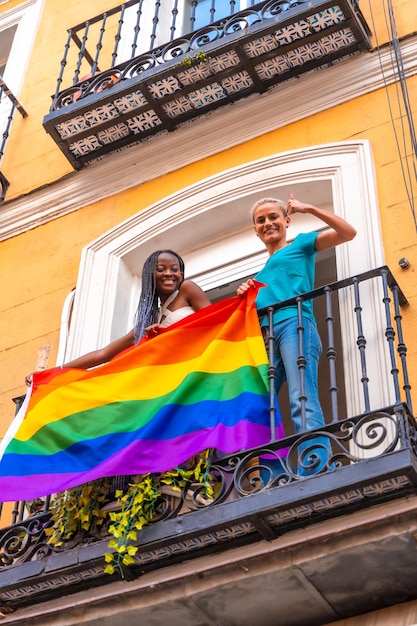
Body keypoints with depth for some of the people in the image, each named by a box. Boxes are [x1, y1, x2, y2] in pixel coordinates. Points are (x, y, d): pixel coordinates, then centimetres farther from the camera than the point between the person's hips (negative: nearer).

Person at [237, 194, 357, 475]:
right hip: (265, 337, 7)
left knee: (303, 401, -24)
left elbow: (348, 233, 5)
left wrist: (310, 208, -1)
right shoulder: (261, 273, 34)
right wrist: (246, 296, 10)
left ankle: (316, 474, -35)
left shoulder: (301, 244, 18)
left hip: (294, 324, -7)